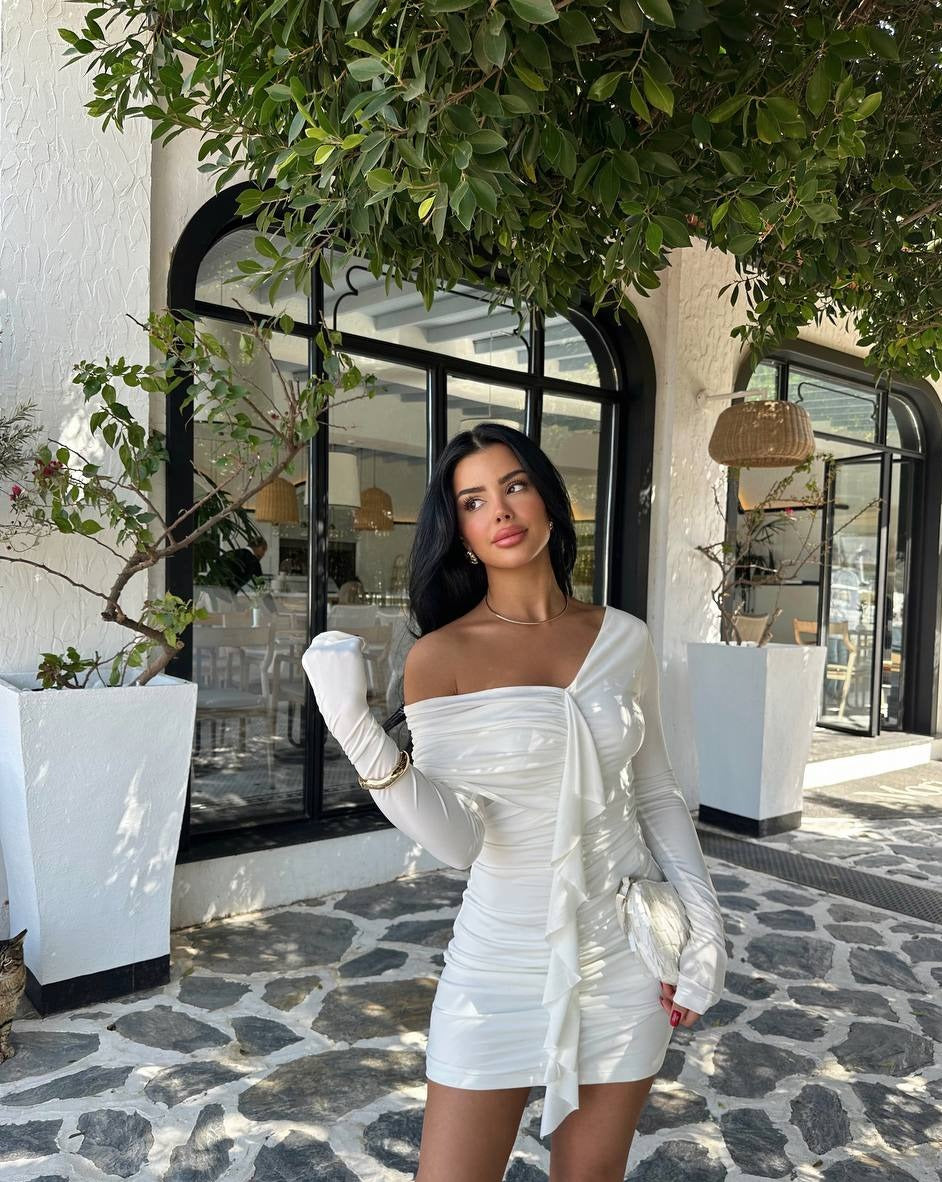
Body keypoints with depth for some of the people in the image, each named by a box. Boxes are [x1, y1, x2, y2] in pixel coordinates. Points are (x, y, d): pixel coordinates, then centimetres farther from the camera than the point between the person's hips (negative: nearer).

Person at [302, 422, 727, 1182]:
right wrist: (360, 735, -32)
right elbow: (458, 840, -18)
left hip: (628, 956, 3)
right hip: (503, 961, -2)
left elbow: (656, 793, 7)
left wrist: (703, 916, -1)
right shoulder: (441, 656, -11)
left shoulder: (625, 639, -2)